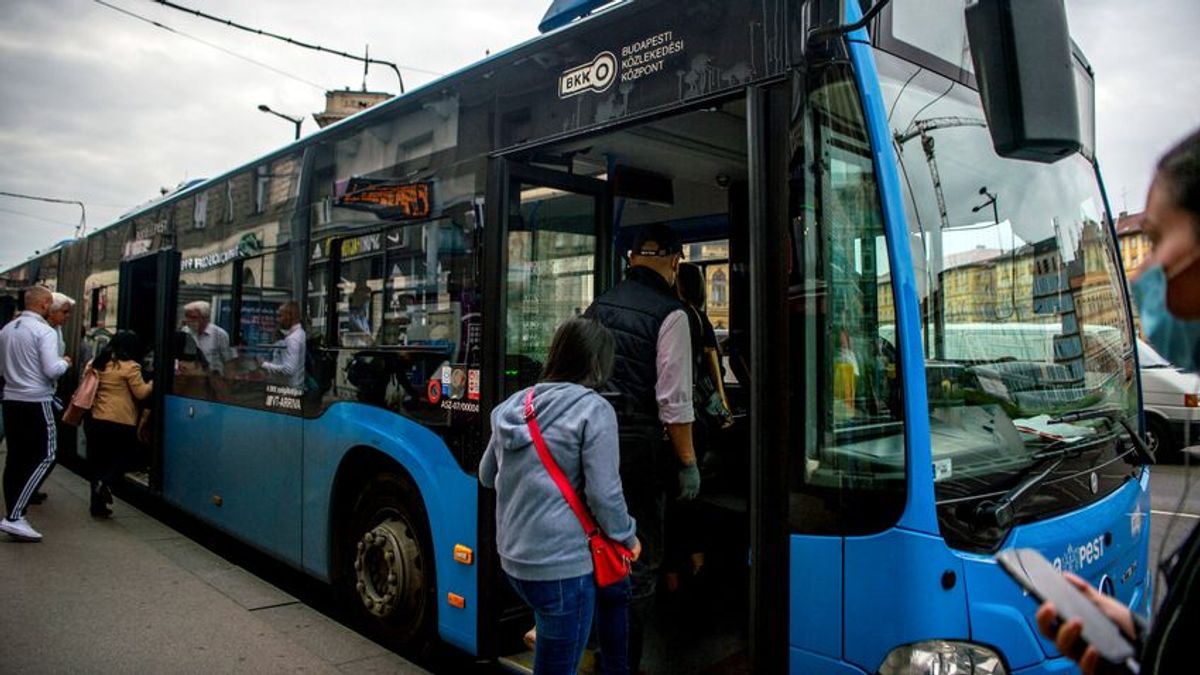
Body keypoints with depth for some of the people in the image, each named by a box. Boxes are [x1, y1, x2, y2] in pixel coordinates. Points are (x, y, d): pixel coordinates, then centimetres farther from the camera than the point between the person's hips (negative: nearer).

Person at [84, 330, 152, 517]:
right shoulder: (130, 366, -12)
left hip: (96, 420, 6)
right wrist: (152, 384, 7)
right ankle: (106, 483, -15)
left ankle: (98, 505, 16)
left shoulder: (98, 363, 9)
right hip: (121, 422, -6)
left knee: (98, 462, 12)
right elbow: (141, 393, -10)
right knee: (121, 458, 12)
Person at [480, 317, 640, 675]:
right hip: (560, 565, -8)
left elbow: (487, 475, 16)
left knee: (613, 591, 29)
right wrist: (628, 537, 0)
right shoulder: (594, 410, -13)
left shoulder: (514, 405, 6)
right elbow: (604, 493, -16)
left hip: (512, 559, 8)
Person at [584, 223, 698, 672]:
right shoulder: (669, 313, -10)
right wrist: (687, 462, -6)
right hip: (639, 443, -7)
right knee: (641, 558, 6)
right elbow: (674, 399, -13)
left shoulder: (598, 307, 9)